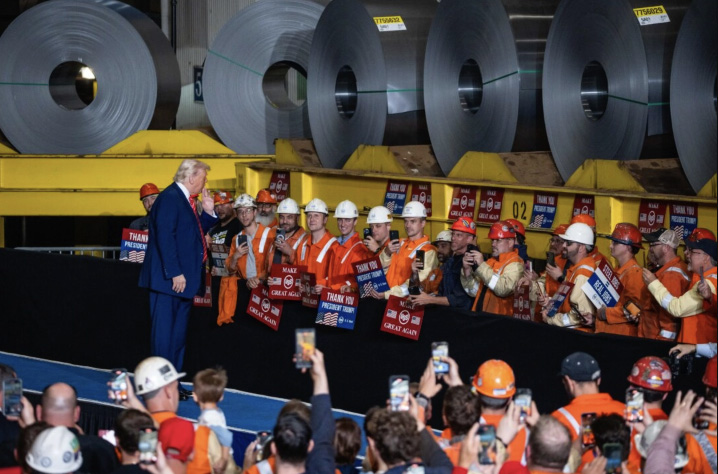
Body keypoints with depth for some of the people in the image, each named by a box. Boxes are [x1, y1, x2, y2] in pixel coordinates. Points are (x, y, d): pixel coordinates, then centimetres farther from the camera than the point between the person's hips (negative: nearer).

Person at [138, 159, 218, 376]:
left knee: (178, 334, 13)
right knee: (164, 333, -7)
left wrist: (208, 212, 11)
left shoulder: (185, 199, 16)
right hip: (169, 280, -10)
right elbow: (165, 237, -21)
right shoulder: (169, 197, -14)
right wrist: (175, 273, -23)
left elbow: (194, 232, 26)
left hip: (183, 279, 10)